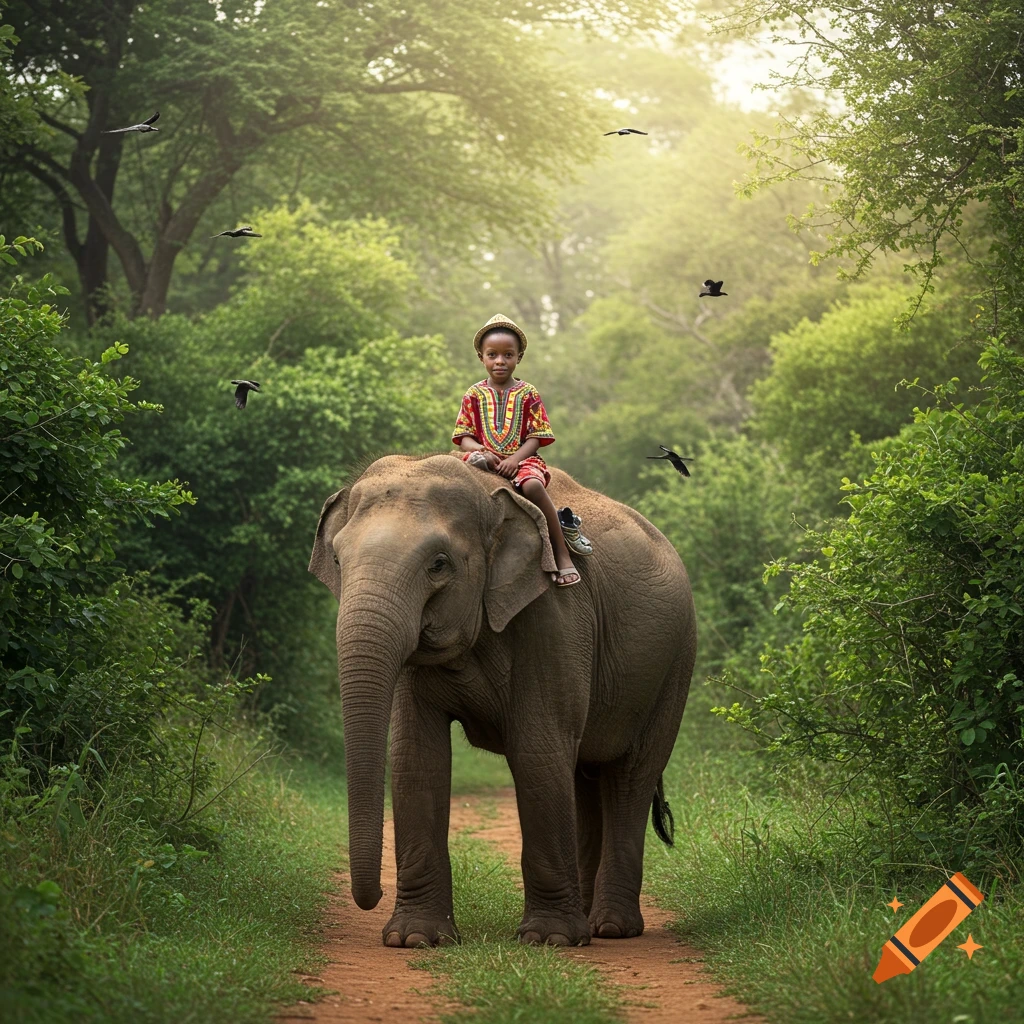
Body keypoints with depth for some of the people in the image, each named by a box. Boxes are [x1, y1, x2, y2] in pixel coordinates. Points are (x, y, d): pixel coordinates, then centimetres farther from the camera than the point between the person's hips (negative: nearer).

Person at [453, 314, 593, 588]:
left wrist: (514, 459, -17)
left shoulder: (527, 394, 8)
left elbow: (536, 436, 1)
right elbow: (464, 437, 6)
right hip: (487, 456, 1)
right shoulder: (474, 395, 11)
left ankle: (562, 552, -26)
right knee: (474, 461, -38)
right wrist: (481, 451, -17)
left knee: (532, 485, -36)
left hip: (521, 459, -1)